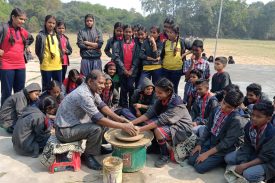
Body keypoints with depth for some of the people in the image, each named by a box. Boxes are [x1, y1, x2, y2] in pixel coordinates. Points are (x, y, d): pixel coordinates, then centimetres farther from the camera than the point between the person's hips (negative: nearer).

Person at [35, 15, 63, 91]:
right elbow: (37, 51, 0)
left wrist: (61, 57, 9)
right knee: (46, 86, 3)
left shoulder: (57, 35, 13)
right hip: (46, 66, -5)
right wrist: (43, 59, -1)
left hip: (58, 65, 5)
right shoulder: (41, 35, -3)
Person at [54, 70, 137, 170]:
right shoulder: (83, 94, -29)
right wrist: (123, 126, -27)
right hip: (64, 131, -10)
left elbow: (102, 106, 2)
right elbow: (99, 119, -30)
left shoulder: (92, 89, -2)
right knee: (97, 128, -27)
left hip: (74, 123, 10)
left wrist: (119, 119, -10)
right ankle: (88, 156, -5)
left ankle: (97, 147, 21)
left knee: (103, 120, 10)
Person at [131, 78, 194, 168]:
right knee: (148, 121, -7)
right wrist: (132, 123, -21)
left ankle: (165, 156, -7)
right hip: (169, 123, 8)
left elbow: (161, 121, -34)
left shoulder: (176, 104, -30)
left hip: (182, 128, -8)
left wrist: (140, 129, -35)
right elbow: (149, 113, -11)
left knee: (158, 130, -31)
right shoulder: (161, 100, -7)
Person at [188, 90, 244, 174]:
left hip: (222, 149, -6)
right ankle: (213, 158, 16)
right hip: (210, 141, 6)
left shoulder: (236, 119, -23)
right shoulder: (217, 109, -4)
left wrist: (207, 153, -19)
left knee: (199, 167, -16)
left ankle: (221, 159, 6)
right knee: (191, 160, -1)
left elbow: (227, 142, -21)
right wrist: (199, 144, 1)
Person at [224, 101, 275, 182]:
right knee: (228, 158, -8)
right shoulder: (249, 125, -13)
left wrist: (246, 165, -29)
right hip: (253, 153, 6)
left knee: (248, 174, -29)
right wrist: (242, 163, -19)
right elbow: (247, 146, -7)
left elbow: (265, 157, -25)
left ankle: (262, 176, 4)